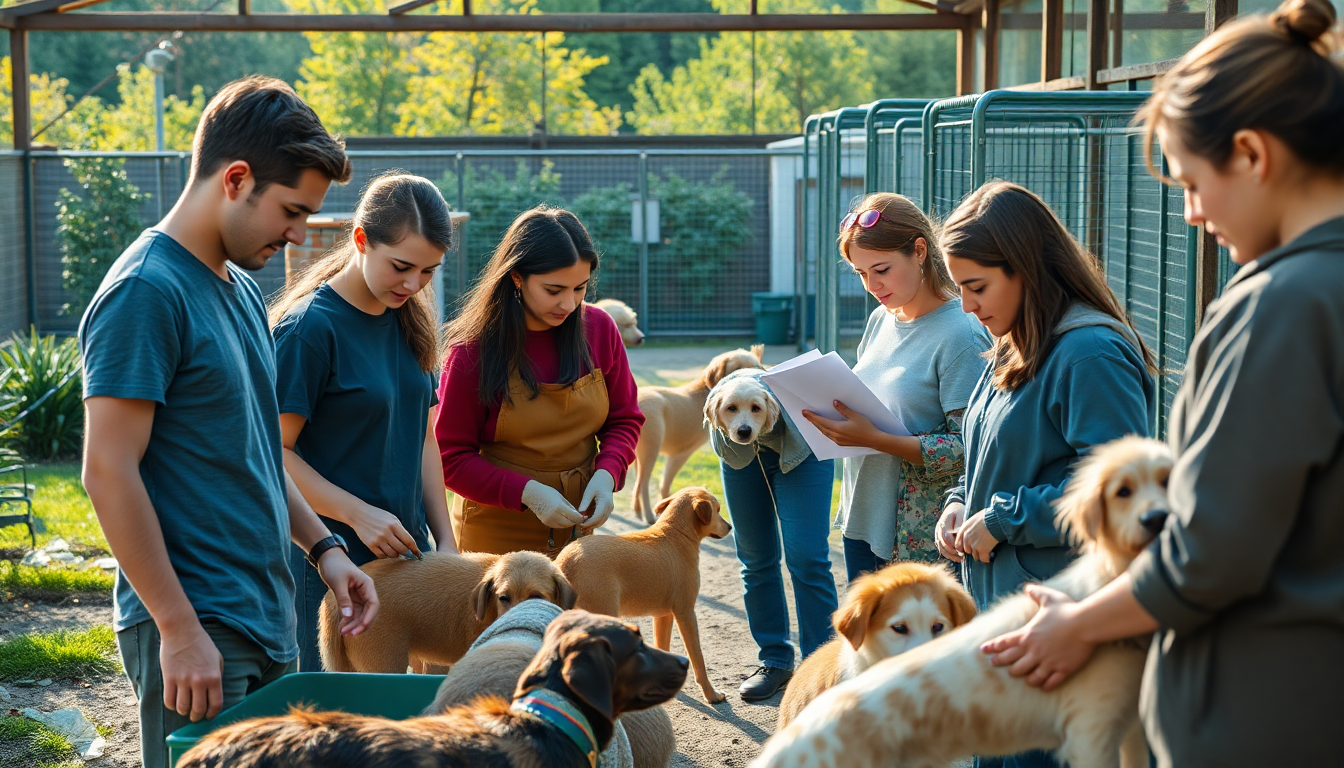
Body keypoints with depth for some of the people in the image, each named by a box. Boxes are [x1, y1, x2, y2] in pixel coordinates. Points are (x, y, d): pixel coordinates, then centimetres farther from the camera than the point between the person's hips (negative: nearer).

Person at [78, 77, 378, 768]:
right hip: (196, 628, -9)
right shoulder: (146, 292, -15)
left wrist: (321, 545, 12)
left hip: (267, 621, 9)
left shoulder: (239, 289, 13)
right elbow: (109, 472, -19)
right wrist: (179, 629, -20)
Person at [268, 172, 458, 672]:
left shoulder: (408, 321, 9)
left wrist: (445, 540, 8)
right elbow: (275, 452, -13)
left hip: (405, 551, 7)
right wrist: (359, 514, -20)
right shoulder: (309, 326, -13)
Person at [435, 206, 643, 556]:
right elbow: (451, 458, -10)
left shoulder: (599, 329, -2)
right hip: (497, 535, -3)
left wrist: (606, 474, -11)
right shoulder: (475, 350, -13)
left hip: (576, 526, 3)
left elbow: (625, 419, 9)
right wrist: (526, 492, -22)